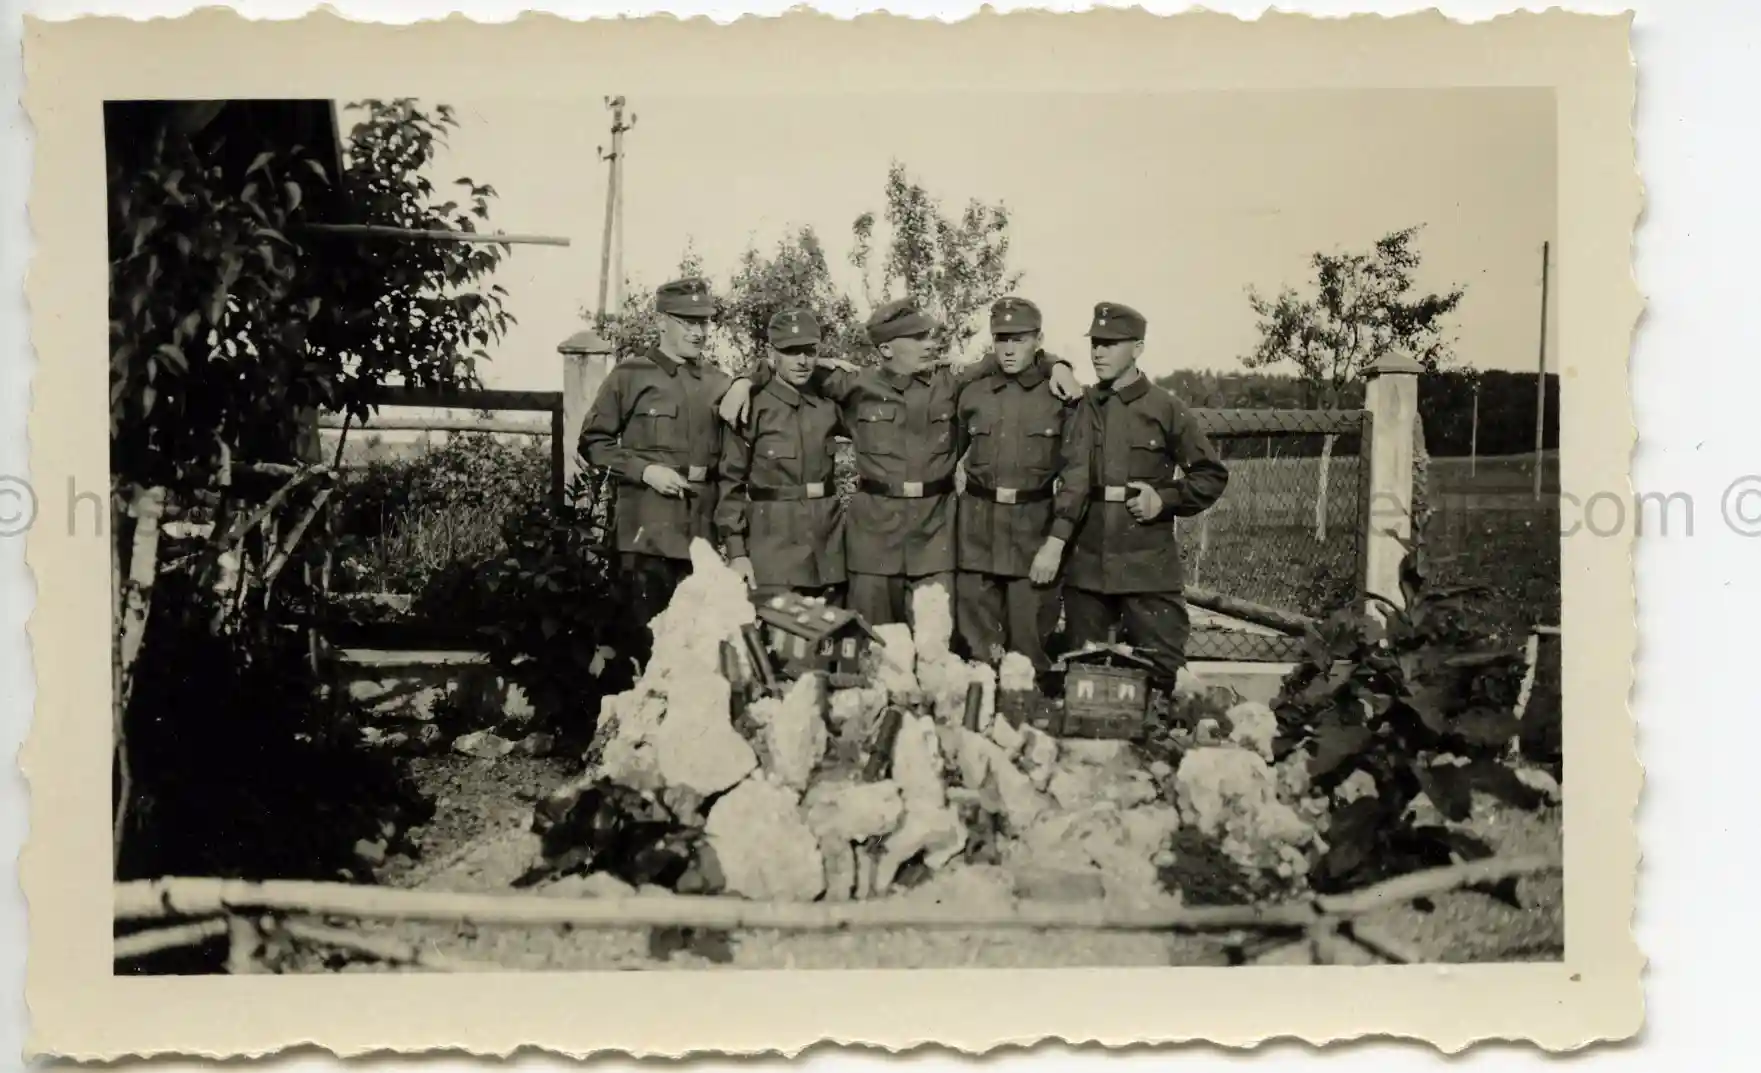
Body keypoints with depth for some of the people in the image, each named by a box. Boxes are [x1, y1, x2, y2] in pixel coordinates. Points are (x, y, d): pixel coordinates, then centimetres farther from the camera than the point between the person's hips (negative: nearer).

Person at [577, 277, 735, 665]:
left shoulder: (719, 383, 13)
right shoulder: (629, 375, 1)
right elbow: (593, 442, 1)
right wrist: (644, 470, -11)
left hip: (701, 530, 4)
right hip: (647, 530, -4)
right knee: (646, 636, -1)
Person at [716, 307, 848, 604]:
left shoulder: (828, 406, 8)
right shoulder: (752, 409, -4)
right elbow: (731, 483, -4)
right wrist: (736, 552, -10)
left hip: (827, 544, 4)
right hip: (773, 547, -4)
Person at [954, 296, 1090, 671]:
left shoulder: (1062, 398, -1)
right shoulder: (972, 396, 8)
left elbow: (1077, 473, -5)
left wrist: (1055, 543, -11)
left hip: (1035, 530, -2)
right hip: (977, 531, 2)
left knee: (1029, 645, 1)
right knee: (975, 643, 4)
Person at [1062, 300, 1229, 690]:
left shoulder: (1165, 409, 1)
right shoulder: (1078, 408, 9)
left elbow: (1212, 475, 5)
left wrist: (1164, 499, -9)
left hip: (1148, 568, -3)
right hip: (1086, 566, 3)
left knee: (1161, 674, -4)